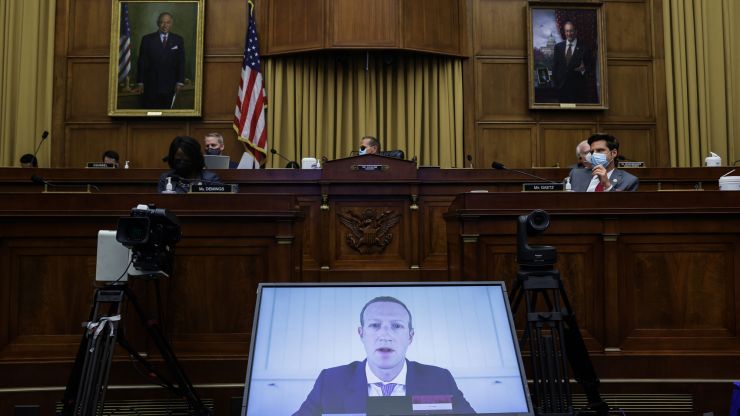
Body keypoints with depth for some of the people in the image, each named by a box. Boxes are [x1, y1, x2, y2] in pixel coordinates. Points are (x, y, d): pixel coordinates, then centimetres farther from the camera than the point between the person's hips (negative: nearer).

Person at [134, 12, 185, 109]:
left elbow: (181, 62, 4)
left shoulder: (178, 40, 5)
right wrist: (140, 83, -2)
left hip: (169, 86, 1)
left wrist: (180, 82, -3)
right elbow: (142, 62, 2)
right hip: (150, 85, -1)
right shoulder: (147, 39, 2)